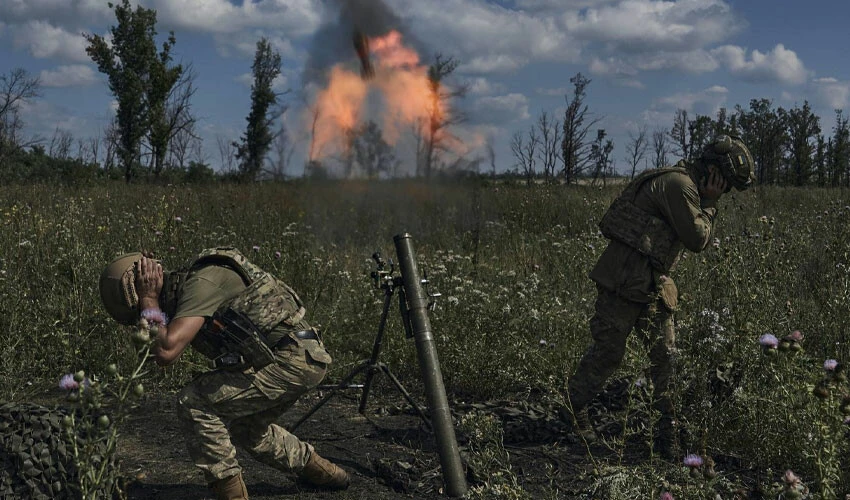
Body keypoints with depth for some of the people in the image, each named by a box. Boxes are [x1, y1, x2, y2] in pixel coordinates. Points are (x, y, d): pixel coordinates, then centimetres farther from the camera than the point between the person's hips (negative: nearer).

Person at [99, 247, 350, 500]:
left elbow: (166, 352, -26)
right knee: (245, 427, 28)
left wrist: (150, 302, -15)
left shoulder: (199, 284, -18)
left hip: (292, 359, -10)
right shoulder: (184, 287, 13)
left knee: (193, 403, -11)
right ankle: (323, 472, 42)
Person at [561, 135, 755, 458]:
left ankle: (666, 429, 17)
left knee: (665, 353, 9)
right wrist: (709, 205, -4)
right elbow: (697, 239, -15)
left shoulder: (686, 185, 18)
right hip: (625, 281, -10)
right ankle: (572, 411, 17)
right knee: (608, 350, -1)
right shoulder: (679, 184, -15)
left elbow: (698, 240, 23)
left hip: (651, 284, 10)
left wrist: (707, 205, 11)